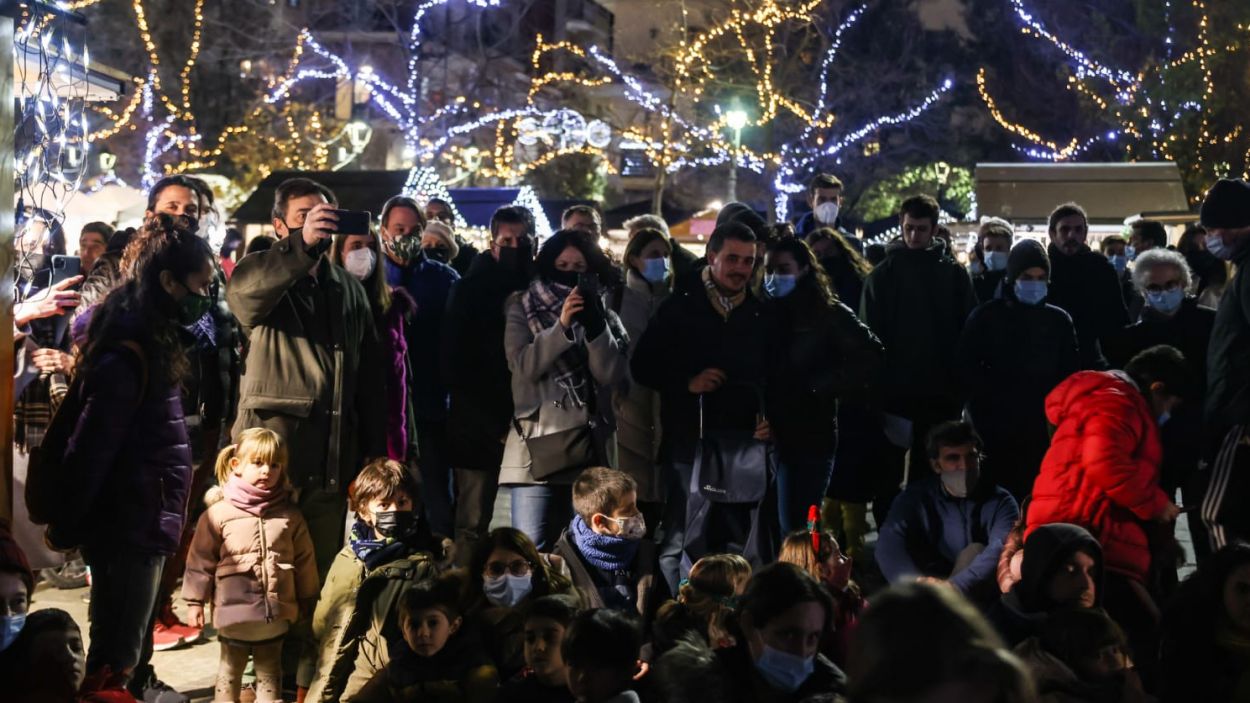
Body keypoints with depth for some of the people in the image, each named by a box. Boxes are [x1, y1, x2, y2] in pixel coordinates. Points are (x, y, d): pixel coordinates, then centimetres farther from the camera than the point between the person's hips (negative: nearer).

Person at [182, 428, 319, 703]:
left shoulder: (290, 516, 1)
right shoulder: (219, 513, -6)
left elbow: (304, 562, 8)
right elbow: (201, 561, -2)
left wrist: (308, 602, 12)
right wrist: (195, 601, -2)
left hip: (276, 614, 2)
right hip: (233, 612, -2)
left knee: (270, 674, 14)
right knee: (229, 672, 13)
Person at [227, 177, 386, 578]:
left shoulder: (350, 289, 18)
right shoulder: (263, 275, 3)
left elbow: (370, 380, 19)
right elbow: (244, 292, -25)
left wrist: (374, 453, 13)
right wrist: (303, 243, -39)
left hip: (331, 464, 5)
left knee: (321, 572, 9)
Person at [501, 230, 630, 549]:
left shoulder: (603, 314, 11)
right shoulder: (524, 309, 6)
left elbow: (612, 374, -2)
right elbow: (523, 365, -8)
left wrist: (594, 324, -13)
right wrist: (561, 326, -17)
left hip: (590, 443, 2)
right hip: (538, 442, -2)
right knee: (529, 548, -8)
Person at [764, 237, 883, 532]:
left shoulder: (829, 313, -1)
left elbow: (871, 354, -6)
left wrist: (823, 387, -8)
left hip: (812, 436, -3)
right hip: (771, 435, 3)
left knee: (799, 523, 0)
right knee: (784, 522, 6)